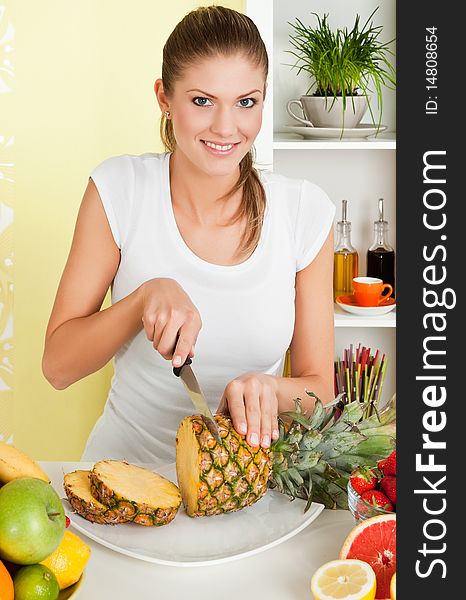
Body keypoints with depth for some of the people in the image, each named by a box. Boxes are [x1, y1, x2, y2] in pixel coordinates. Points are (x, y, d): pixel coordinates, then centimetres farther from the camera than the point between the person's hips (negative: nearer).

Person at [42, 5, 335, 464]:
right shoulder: (118, 190, -7)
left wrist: (268, 388, -22)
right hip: (126, 467, -1)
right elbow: (58, 366, -5)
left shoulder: (305, 211, -6)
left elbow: (319, 389, 0)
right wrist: (146, 296, -21)